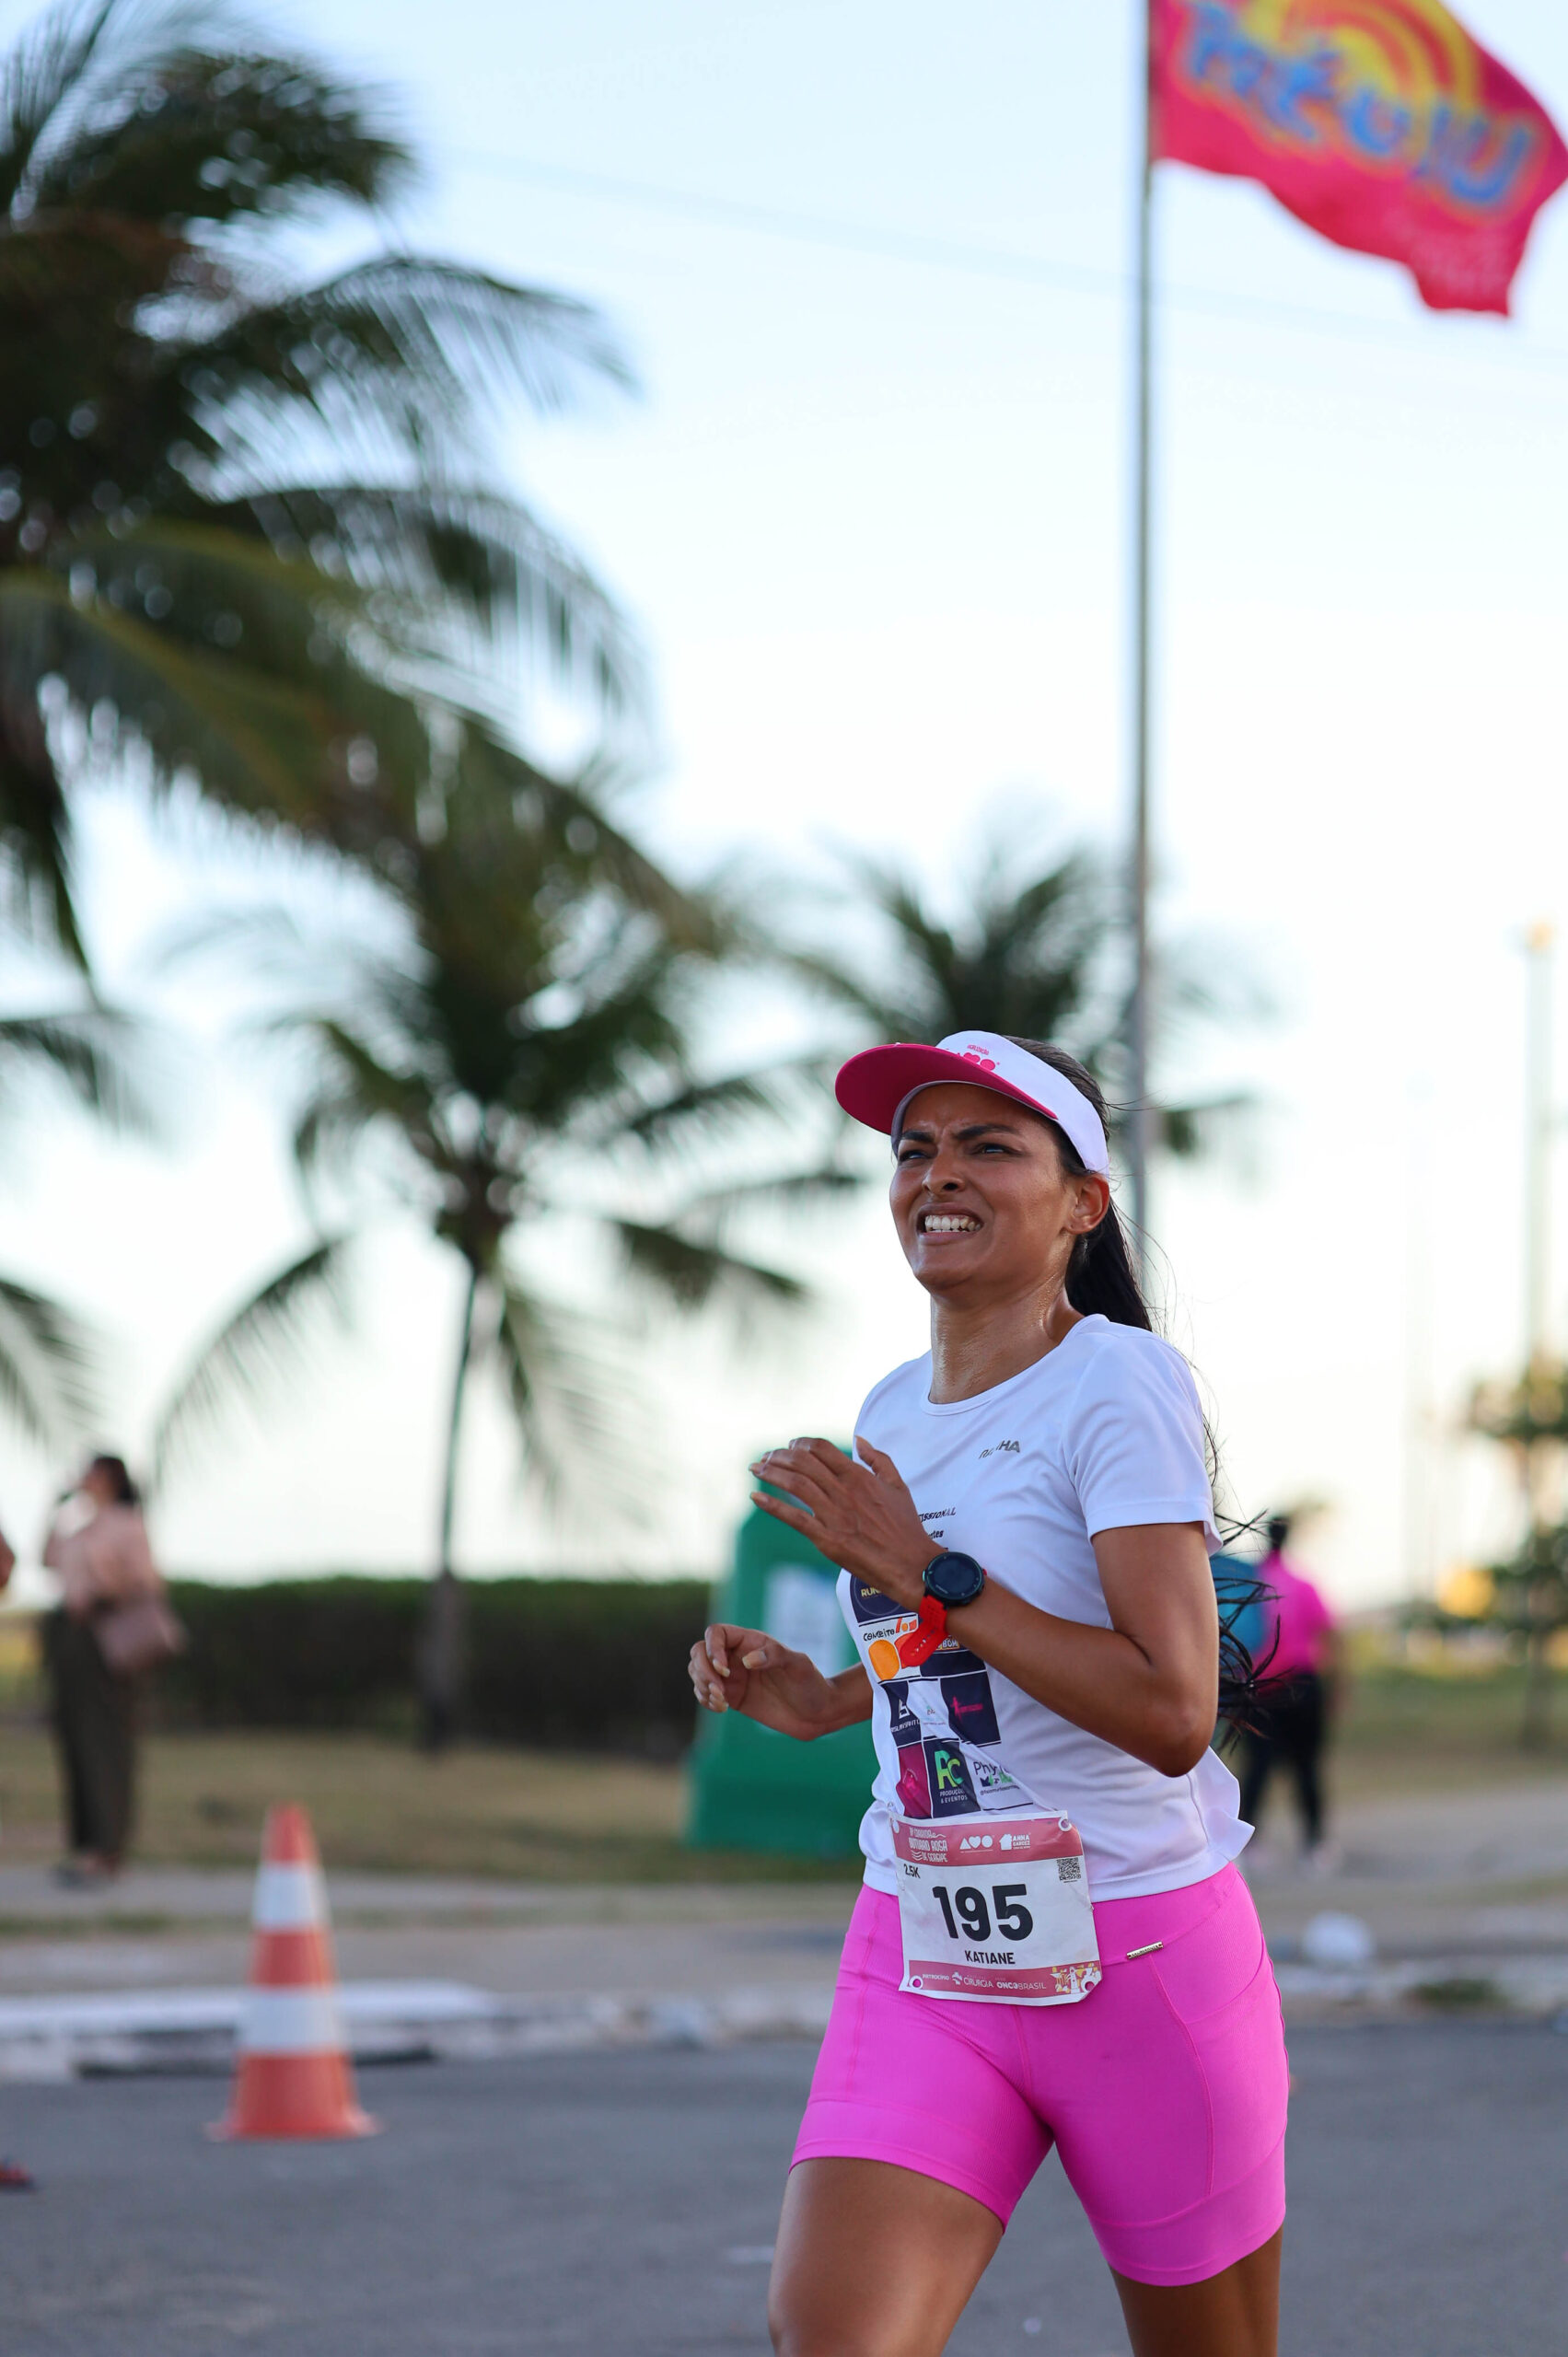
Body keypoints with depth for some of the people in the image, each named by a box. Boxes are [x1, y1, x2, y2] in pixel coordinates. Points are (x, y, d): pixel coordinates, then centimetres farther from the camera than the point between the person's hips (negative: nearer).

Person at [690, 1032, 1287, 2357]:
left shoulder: (1118, 1381, -11)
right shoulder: (894, 1414, 11)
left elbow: (1171, 1714, -22)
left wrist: (928, 1576, -20)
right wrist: (826, 1701, 10)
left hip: (1140, 1955, -5)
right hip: (921, 1962, 5)